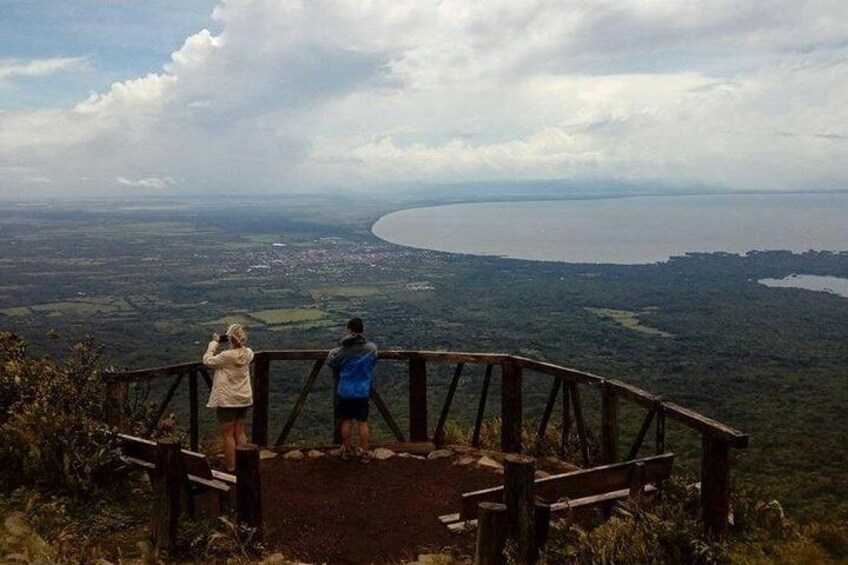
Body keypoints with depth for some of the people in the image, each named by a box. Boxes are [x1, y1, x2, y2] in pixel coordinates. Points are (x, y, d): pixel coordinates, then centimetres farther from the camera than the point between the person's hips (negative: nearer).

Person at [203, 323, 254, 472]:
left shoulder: (226, 356, -21)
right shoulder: (248, 353, -5)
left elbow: (207, 360, -8)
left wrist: (214, 342, -1)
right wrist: (238, 342, 4)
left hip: (227, 401, -6)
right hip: (244, 399, 6)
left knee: (228, 435, 4)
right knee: (240, 433, 17)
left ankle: (231, 468, 10)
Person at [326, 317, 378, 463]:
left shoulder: (343, 349, -16)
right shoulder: (372, 348, -10)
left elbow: (330, 362, -3)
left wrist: (335, 350, 8)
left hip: (345, 392, -1)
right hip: (363, 392, 1)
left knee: (346, 421, 14)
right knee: (363, 422, 12)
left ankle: (347, 450, 25)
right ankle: (364, 452, 17)